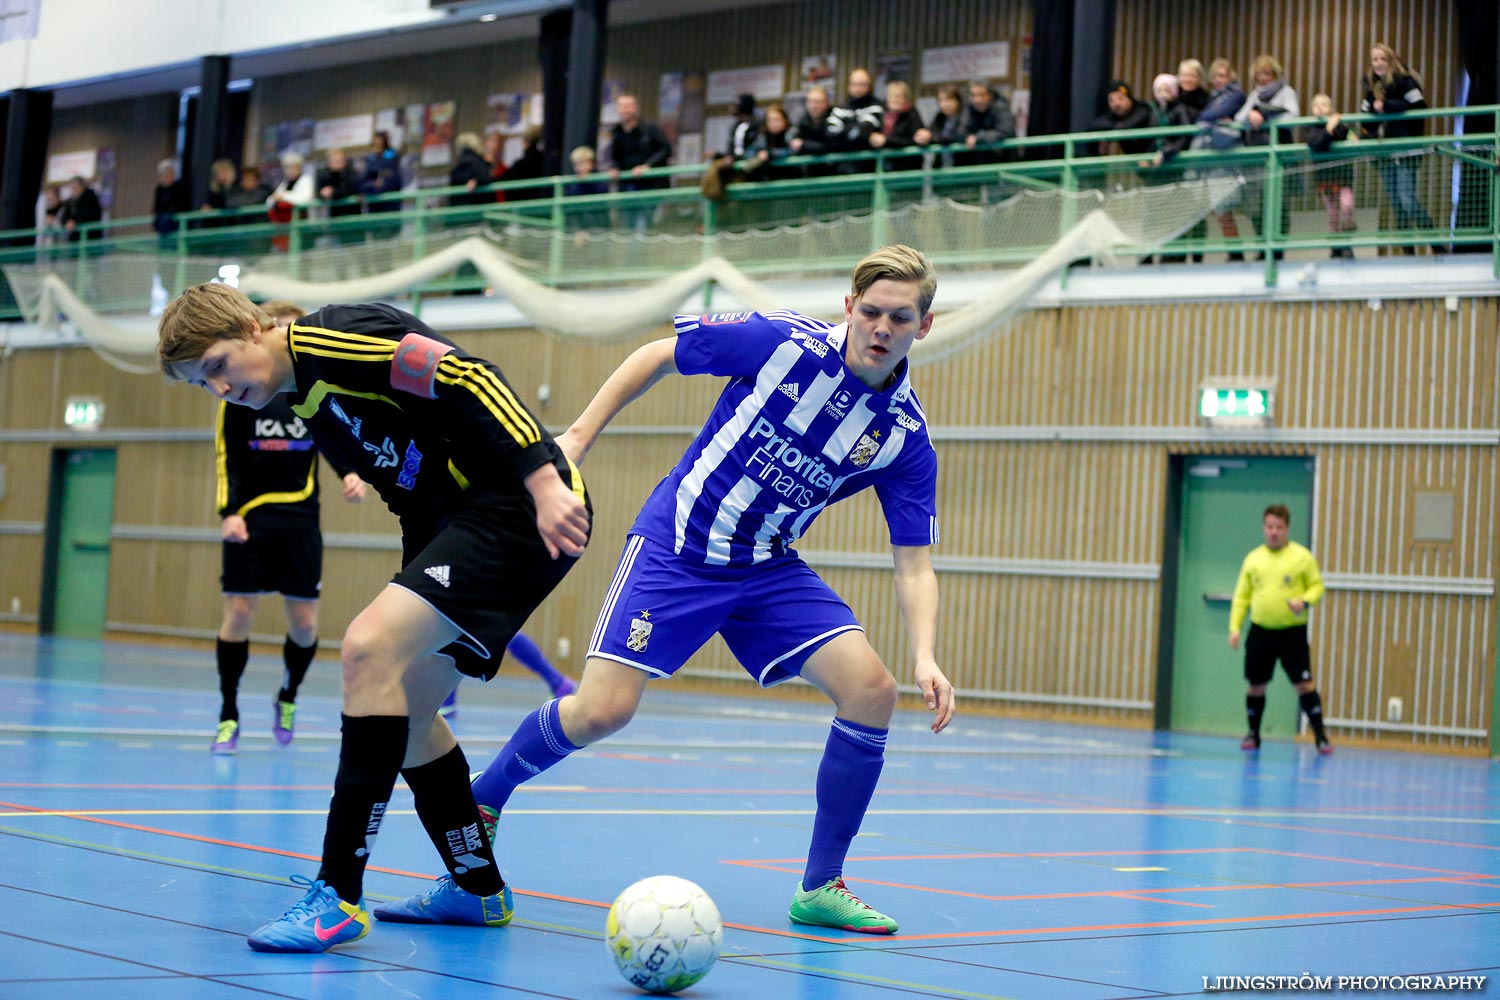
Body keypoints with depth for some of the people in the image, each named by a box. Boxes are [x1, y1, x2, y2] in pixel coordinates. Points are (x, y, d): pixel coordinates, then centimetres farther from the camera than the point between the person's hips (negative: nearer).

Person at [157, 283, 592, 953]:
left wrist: (543, 479, -27)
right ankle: (478, 890, 28)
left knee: (371, 647, -22)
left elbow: (470, 379, -21)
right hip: (459, 522, 11)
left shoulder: (328, 339, -11)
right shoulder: (308, 407, 18)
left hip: (517, 509, -11)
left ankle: (339, 897, -21)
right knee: (404, 705, 13)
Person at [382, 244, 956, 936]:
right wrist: (579, 435, -4)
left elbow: (914, 566, -6)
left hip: (769, 569, 3)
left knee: (871, 688, -16)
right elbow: (658, 356, -1)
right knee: (602, 711, -16)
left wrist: (925, 658, -22)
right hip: (675, 547, -3)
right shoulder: (781, 340, -15)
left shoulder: (905, 438, -9)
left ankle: (821, 888, -1)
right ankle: (475, 808, 13)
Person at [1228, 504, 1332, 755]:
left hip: (1292, 633, -3)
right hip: (1260, 632, 3)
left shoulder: (1302, 557, -1)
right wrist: (1234, 626, 2)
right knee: (1257, 686, 7)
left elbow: (1317, 586, 1)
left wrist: (1305, 601, -20)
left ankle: (1320, 736, -4)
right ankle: (1253, 734, 22)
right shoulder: (1253, 558, 8)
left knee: (1305, 684, -9)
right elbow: (1241, 596, 11)